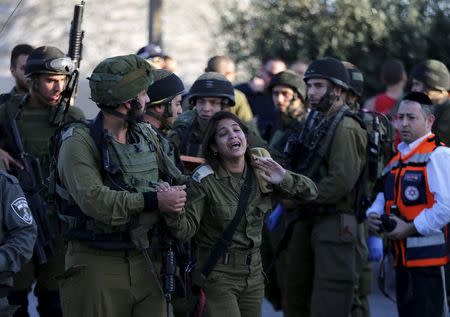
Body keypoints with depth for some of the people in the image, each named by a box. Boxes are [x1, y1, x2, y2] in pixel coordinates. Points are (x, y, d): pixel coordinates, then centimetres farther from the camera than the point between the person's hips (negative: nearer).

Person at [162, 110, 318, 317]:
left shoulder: (261, 173, 1)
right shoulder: (205, 179, -11)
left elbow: (311, 192, 5)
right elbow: (187, 229, -15)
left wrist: (285, 180, -14)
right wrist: (173, 212, -36)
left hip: (253, 272, 5)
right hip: (218, 274, -5)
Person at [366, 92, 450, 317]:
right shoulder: (398, 158, 18)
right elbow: (383, 196, 28)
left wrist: (411, 228, -16)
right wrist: (373, 214, 5)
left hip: (429, 255, -9)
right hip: (403, 255, 9)